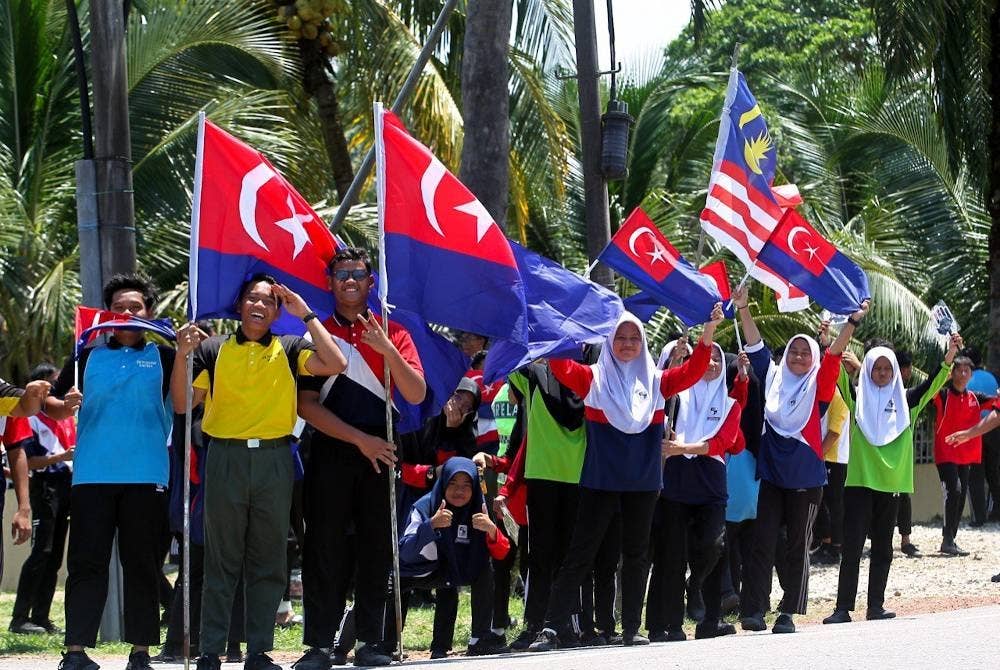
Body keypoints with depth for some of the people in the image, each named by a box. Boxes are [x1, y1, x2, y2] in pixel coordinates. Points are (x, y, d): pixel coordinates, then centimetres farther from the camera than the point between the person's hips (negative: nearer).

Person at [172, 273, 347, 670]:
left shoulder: (288, 350, 8)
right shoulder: (214, 349, 7)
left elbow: (336, 364, -7)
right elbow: (183, 402, 3)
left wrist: (306, 315, -4)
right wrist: (183, 355, -12)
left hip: (274, 461, 1)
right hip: (227, 458, -1)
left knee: (269, 561, 4)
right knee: (221, 560, 1)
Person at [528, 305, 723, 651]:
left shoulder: (655, 381, 8)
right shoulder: (593, 378, 1)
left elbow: (691, 372, -1)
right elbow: (561, 367, -12)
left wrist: (708, 334, -13)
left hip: (643, 480, 3)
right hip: (600, 480, -3)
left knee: (636, 554, 9)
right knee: (580, 554, -4)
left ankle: (631, 629, 16)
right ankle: (551, 629, -6)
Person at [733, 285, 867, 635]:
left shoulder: (818, 385, 2)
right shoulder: (774, 378, 8)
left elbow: (833, 355, -10)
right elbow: (755, 346, 6)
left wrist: (853, 322, -23)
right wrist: (743, 310, -3)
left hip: (805, 477, -2)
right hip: (772, 474, 2)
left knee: (798, 546, 5)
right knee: (763, 542, -2)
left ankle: (788, 613, 8)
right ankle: (753, 610, -5)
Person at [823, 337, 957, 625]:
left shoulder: (903, 400, 8)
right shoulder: (858, 398, 5)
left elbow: (932, 386, -1)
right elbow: (839, 377, -8)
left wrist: (949, 358, -16)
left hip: (890, 482, 2)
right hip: (859, 481, -2)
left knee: (882, 548, 8)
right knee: (852, 547, -5)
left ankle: (876, 606, 14)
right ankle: (843, 608, -4)